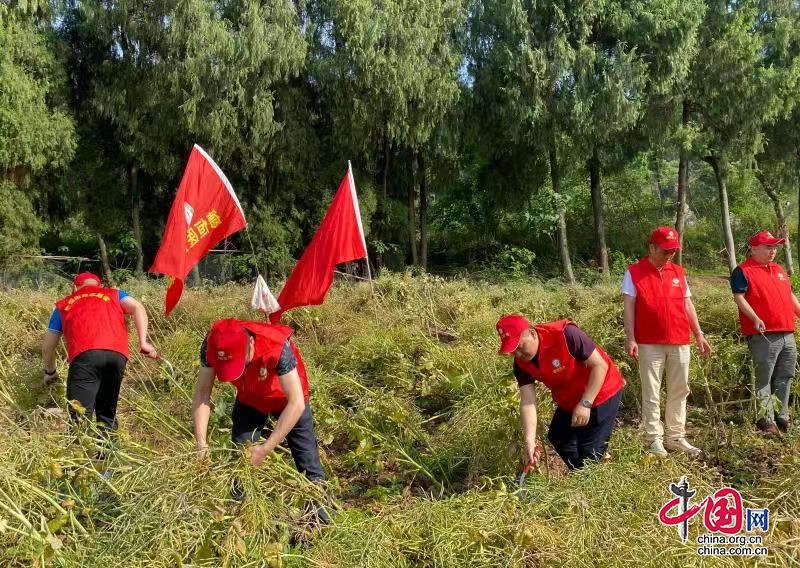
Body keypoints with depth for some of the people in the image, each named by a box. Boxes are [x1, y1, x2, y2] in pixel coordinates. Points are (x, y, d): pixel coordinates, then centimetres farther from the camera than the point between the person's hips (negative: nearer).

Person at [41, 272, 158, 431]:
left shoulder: (63, 305, 32)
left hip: (84, 355, -1)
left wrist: (50, 372, 46)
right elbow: (137, 308, 12)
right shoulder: (113, 294, 32)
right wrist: (143, 342, 6)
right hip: (118, 355, 1)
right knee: (107, 415, 15)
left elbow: (47, 347, 31)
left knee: (79, 417, -7)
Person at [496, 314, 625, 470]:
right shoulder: (521, 363, -13)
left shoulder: (565, 334, -33)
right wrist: (530, 442, -26)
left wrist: (585, 404, -29)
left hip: (600, 395, -7)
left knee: (590, 453, -8)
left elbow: (600, 365, -26)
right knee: (557, 439, 17)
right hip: (568, 402, 7)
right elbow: (527, 402, -16)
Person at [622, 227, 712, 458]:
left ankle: (676, 437, 20)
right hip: (650, 344, -5)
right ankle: (654, 440, 8)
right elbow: (628, 307, -6)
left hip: (680, 343, 5)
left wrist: (698, 334, 13)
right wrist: (631, 339, -13)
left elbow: (687, 304, 16)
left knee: (679, 393, 10)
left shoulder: (678, 272, 12)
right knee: (651, 394, 1)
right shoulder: (634, 273, -2)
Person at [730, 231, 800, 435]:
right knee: (764, 379, -4)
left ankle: (782, 418, 21)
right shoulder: (743, 271, -4)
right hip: (764, 336, -8)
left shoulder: (779, 270, 21)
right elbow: (739, 297, -13)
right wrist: (755, 319, -24)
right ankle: (766, 421, 0)